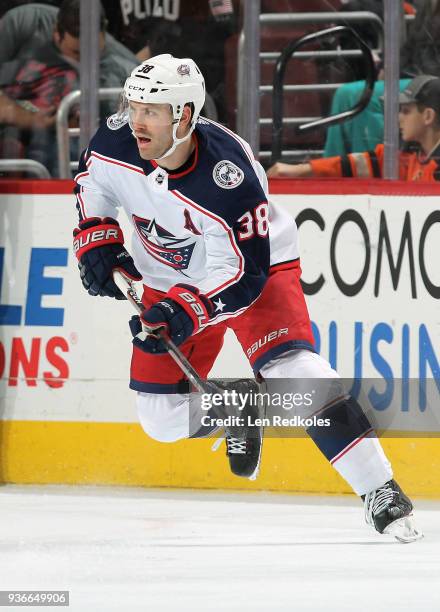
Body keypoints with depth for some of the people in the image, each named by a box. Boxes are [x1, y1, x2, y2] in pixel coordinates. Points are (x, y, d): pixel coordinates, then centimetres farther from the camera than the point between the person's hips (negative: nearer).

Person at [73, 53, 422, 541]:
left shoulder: (229, 178, -35)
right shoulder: (116, 141, -19)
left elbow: (244, 274, -30)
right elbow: (92, 182, 5)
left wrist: (187, 312, -39)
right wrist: (95, 242, -7)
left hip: (256, 266, -6)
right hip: (171, 277, 6)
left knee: (291, 371, -27)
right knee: (162, 418, -1)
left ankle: (380, 493, -23)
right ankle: (233, 406, 32)